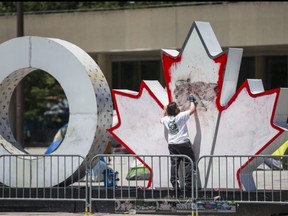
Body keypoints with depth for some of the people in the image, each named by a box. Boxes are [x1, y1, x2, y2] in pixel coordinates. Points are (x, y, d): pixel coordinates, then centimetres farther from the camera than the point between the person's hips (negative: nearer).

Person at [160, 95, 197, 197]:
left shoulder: (166, 119, 3)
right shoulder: (181, 116, -11)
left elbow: (162, 119, 30)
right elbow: (192, 109, 1)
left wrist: (165, 111, 43)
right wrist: (192, 101, 18)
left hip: (172, 145, 5)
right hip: (183, 144, -5)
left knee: (174, 165, 5)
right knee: (189, 163, 0)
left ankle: (175, 185, 1)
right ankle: (188, 183, -8)